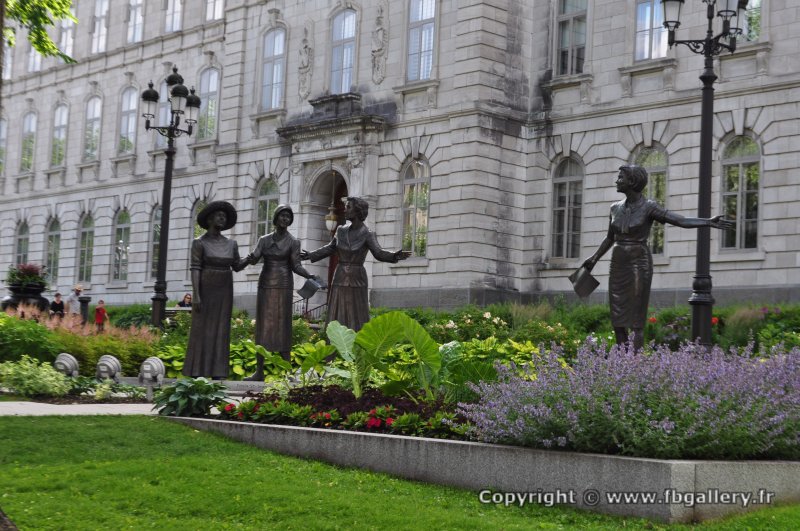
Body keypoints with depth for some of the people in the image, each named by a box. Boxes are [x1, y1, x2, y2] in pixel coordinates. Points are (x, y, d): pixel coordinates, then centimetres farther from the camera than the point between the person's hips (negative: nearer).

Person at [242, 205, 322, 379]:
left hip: (283, 286, -3)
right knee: (262, 327, 2)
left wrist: (311, 276, -22)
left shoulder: (293, 242, 2)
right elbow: (254, 260, -2)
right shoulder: (264, 240, 11)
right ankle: (259, 372, 6)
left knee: (282, 327, -7)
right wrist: (249, 259, -27)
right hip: (265, 286, 3)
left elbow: (296, 267, -3)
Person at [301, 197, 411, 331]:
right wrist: (310, 255, 24)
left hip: (357, 281, -4)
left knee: (357, 324, -4)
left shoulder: (368, 235, -7)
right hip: (340, 281, 4)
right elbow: (331, 248, 22)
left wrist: (396, 256, -40)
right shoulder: (341, 230, 6)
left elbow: (379, 254, -21)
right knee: (339, 323, 2)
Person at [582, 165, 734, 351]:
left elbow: (682, 221, -17)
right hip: (618, 266, 6)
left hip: (639, 265, -6)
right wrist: (594, 259, 30)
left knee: (635, 321, -7)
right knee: (617, 321, 5)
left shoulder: (649, 207, -8)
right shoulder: (616, 208, 9)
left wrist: (709, 222, -31)